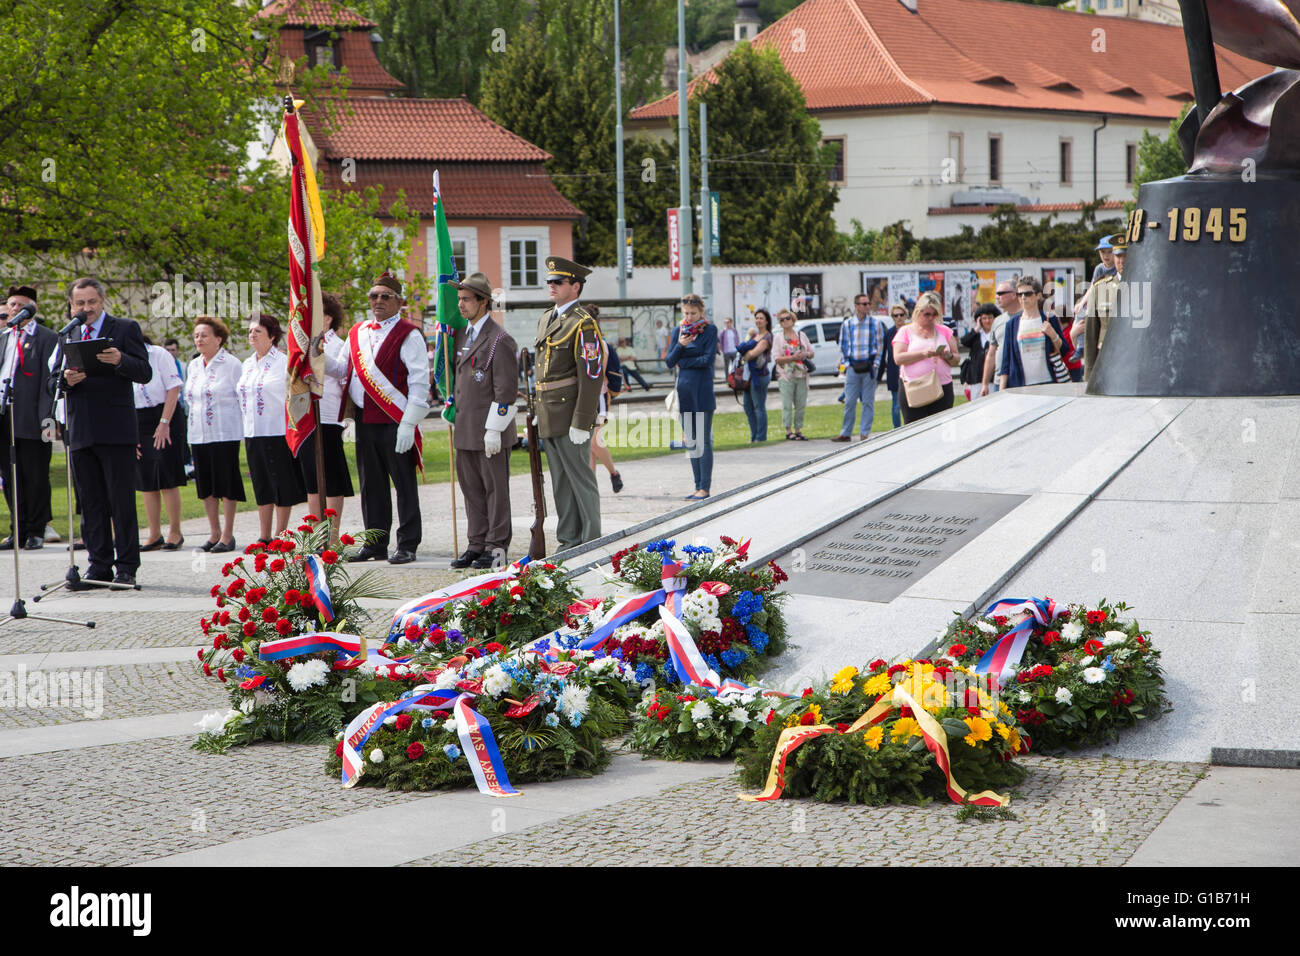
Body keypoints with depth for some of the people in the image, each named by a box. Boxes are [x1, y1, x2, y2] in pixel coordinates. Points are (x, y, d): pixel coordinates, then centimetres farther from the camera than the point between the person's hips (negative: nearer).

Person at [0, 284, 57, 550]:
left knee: (35, 477, -1)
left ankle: (36, 531, 7)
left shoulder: (47, 338, -2)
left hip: (31, 418, -6)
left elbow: (50, 379, -8)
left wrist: (47, 416, -15)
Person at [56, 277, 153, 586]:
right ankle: (99, 566, 12)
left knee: (122, 502, -5)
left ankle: (126, 568, -1)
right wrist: (66, 379, -7)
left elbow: (145, 372, -5)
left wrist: (120, 361, -24)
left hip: (116, 432, -5)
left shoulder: (125, 329, 3)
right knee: (90, 502, 6)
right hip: (80, 432, 5)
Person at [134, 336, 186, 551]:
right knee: (146, 481, 3)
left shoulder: (159, 355, -7)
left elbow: (174, 389, -11)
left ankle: (175, 532, 0)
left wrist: (164, 424, -15)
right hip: (137, 424, 5)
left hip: (166, 419, -5)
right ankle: (154, 535, 8)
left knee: (166, 478, -7)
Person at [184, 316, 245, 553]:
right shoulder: (193, 366, 13)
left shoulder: (231, 364, -6)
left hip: (225, 433, -7)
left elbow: (243, 397, -5)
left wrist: (247, 429, -9)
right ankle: (214, 533, 16)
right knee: (205, 485, 8)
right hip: (199, 434, 7)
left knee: (226, 483, -4)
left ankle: (227, 535, 1)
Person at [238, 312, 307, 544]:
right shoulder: (248, 364, 14)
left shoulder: (283, 363, -6)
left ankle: (280, 536, 6)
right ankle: (264, 537, 14)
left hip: (277, 432, -6)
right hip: (252, 433, 6)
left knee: (281, 486, -1)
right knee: (261, 487, 9)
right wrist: (246, 436, 17)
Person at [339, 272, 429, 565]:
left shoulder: (408, 335, -6)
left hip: (395, 421, -6)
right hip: (364, 420, 6)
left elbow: (419, 382, -11)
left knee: (404, 484, -1)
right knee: (371, 484, 11)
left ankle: (407, 546, 4)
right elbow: (346, 372, 27)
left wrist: (408, 423, -16)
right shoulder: (358, 333, 15)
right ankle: (375, 544, 18)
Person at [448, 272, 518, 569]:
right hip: (465, 429, 8)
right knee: (471, 488, 10)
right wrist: (451, 405, 15)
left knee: (495, 488, -1)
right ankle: (477, 545, 16)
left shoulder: (500, 340, -11)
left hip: (492, 431, -8)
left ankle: (496, 548, 3)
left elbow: (506, 390, -14)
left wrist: (494, 429, -17)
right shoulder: (461, 336, 14)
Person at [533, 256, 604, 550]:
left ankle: (591, 540, 3)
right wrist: (539, 411, 19)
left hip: (569, 412, -9)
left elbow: (592, 376, -17)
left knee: (580, 476, -3)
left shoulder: (583, 323, -13)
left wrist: (581, 423, -21)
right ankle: (569, 538, 19)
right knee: (560, 480, 13)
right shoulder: (546, 318, 15)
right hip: (549, 415, 9)